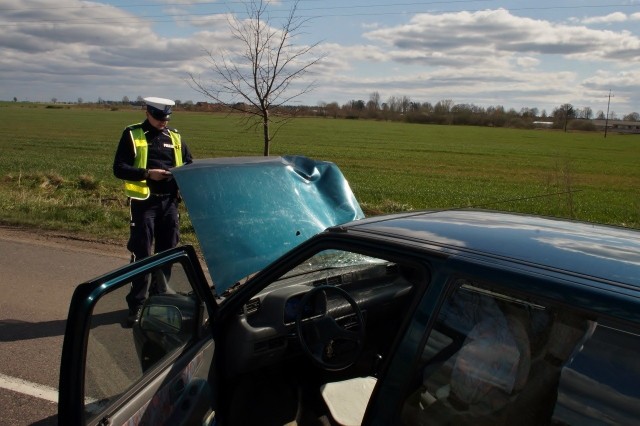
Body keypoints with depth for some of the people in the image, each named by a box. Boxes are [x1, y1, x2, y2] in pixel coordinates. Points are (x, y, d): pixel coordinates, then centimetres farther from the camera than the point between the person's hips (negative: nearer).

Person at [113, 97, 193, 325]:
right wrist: (146, 173, -20)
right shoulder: (132, 135, 1)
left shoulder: (175, 137, 11)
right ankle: (136, 304, 6)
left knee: (167, 252, 11)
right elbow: (119, 168, -5)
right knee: (141, 255, -2)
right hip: (144, 202, -4)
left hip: (169, 202, 4)